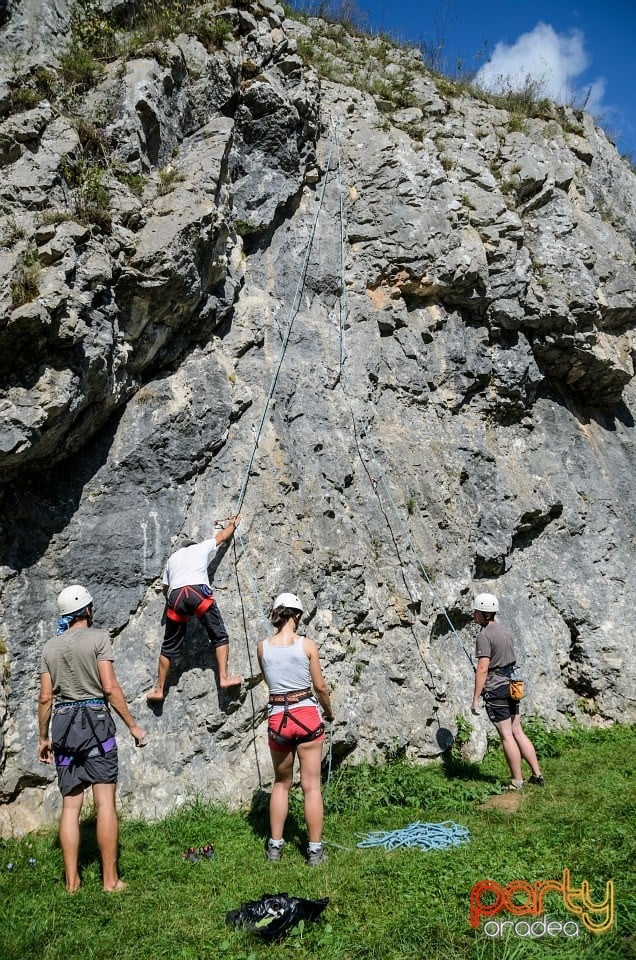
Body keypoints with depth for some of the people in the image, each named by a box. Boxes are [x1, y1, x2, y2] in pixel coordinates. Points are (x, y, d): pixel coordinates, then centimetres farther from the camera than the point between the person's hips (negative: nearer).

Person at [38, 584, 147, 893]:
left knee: (70, 805, 9)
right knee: (105, 802, -1)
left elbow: (45, 697, 8)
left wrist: (44, 737, 18)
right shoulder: (98, 638, -5)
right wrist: (133, 725, -5)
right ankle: (110, 879, 2)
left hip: (63, 723, 5)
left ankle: (71, 881, 13)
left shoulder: (50, 647, 10)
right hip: (95, 720, -5)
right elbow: (110, 687, -11)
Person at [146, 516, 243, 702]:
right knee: (219, 636, 4)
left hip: (175, 596, 4)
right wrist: (232, 524, 60)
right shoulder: (202, 548, 26)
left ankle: (159, 689, 14)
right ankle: (224, 677, -8)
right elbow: (222, 536, 42)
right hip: (198, 592, -3)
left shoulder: (172, 558, 33)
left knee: (169, 646, 10)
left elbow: (165, 588, 33)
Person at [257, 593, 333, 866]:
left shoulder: (263, 647, -1)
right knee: (311, 785, 6)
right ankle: (315, 851, 12)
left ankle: (275, 846, 24)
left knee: (281, 783, 19)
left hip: (277, 718, 2)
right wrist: (329, 711, 16)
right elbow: (320, 686, 0)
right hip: (307, 715, -2)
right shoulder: (307, 645, -7)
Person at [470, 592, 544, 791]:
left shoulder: (484, 635, -16)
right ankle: (537, 774, 17)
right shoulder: (505, 630, 10)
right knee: (517, 732, 14)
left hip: (495, 689, -8)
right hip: (510, 684, 8)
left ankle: (517, 781, 8)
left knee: (506, 735, 0)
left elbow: (482, 669, -20)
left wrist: (475, 698, -17)